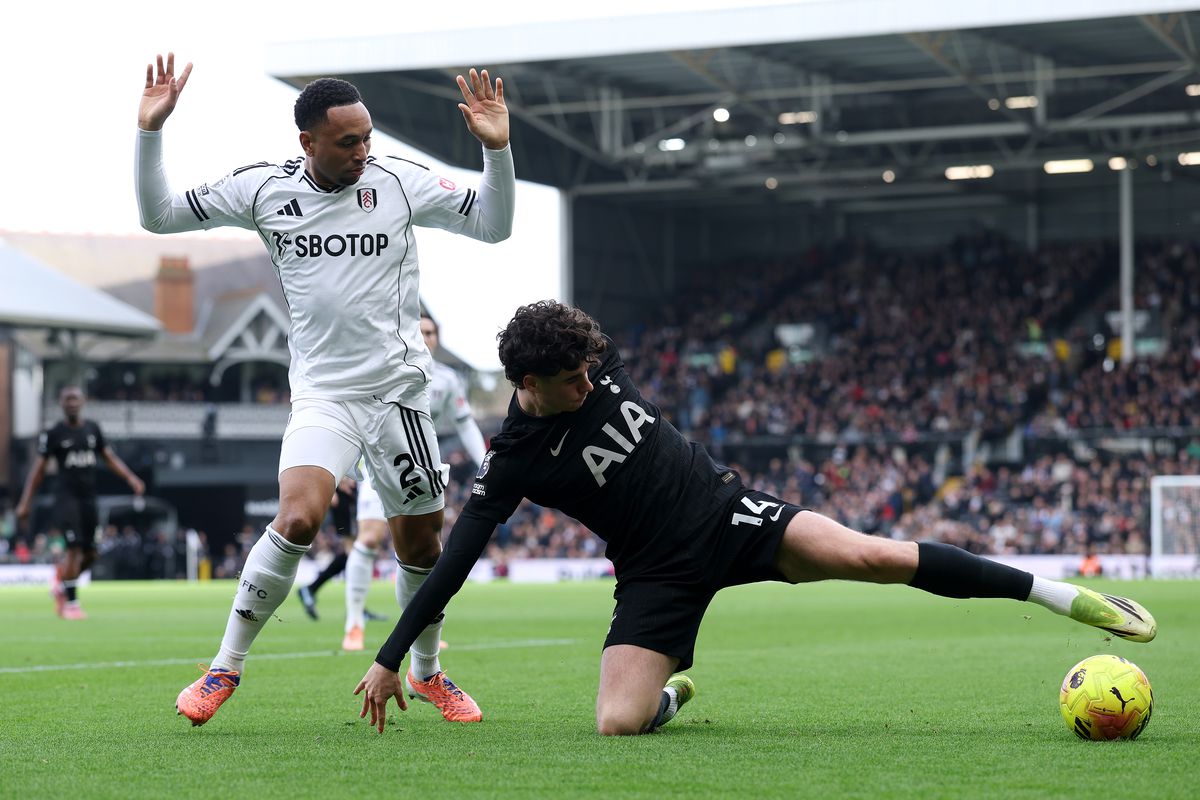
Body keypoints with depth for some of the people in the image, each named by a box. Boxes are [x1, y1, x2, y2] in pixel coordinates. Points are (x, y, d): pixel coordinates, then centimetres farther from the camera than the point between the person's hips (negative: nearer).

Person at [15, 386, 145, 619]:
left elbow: (110, 458, 13)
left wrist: (130, 478, -1)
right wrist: (25, 502, -1)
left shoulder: (93, 428, 10)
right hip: (66, 496, -5)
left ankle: (61, 580, 32)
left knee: (89, 554, 5)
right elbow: (39, 468, 1)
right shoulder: (53, 433, -2)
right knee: (74, 548, -15)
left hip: (88, 497, 5)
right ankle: (71, 603, -7)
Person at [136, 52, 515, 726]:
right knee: (297, 520, -24)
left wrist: (497, 147, -13)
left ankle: (427, 673, 33)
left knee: (421, 543, 8)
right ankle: (226, 668, -9)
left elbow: (494, 225, 1)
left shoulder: (398, 182, -3)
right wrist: (151, 132, -7)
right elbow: (159, 215, 4)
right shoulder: (265, 189, -2)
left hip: (399, 391, 1)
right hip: (322, 393, -1)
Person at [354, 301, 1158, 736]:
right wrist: (390, 658, -16)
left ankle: (1068, 595, -17)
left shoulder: (599, 362, -6)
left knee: (874, 556, -20)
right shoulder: (514, 461, -16)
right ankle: (671, 693, 22)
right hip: (661, 575, -2)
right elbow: (454, 563, -14)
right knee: (617, 723, -19)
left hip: (726, 513, 2)